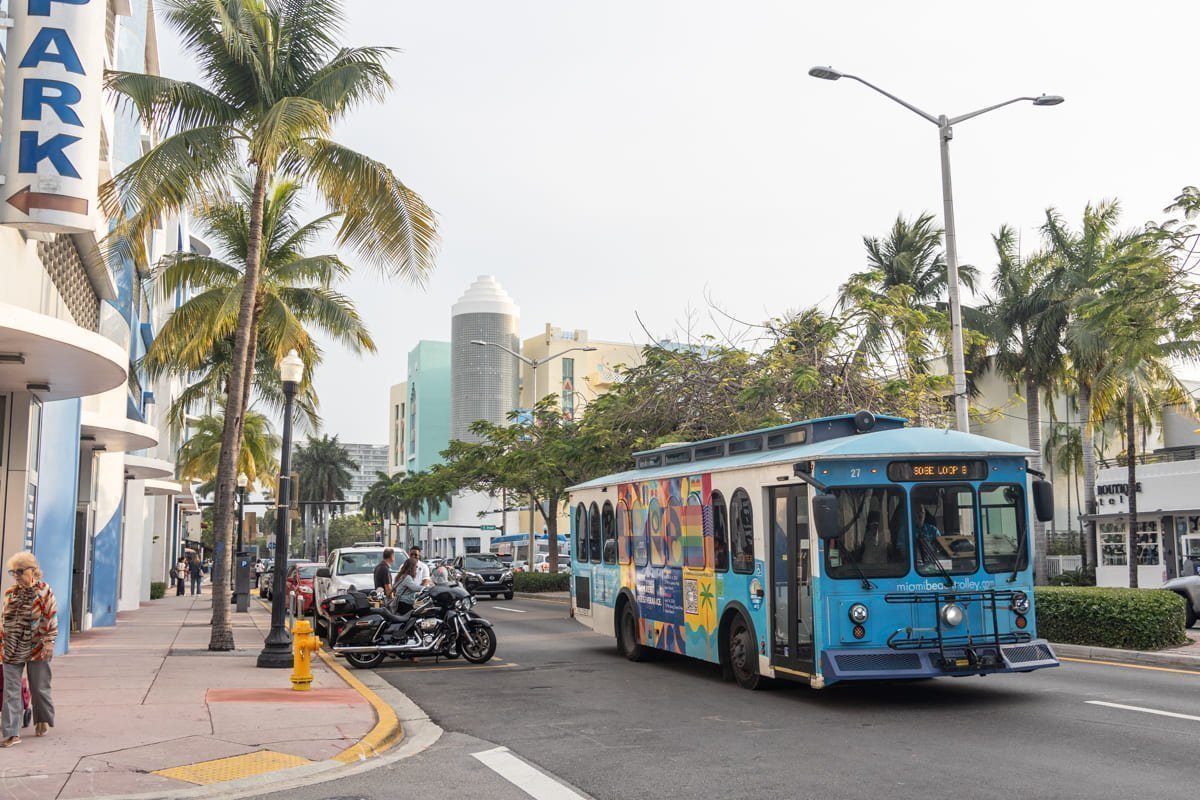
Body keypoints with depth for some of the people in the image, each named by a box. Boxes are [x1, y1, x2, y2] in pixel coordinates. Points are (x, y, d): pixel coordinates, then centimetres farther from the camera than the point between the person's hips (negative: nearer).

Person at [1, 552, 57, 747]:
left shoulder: (43, 591, -6)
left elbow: (51, 618, -8)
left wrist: (49, 642, -14)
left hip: (36, 649, -4)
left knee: (40, 688, 9)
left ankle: (43, 720, 33)